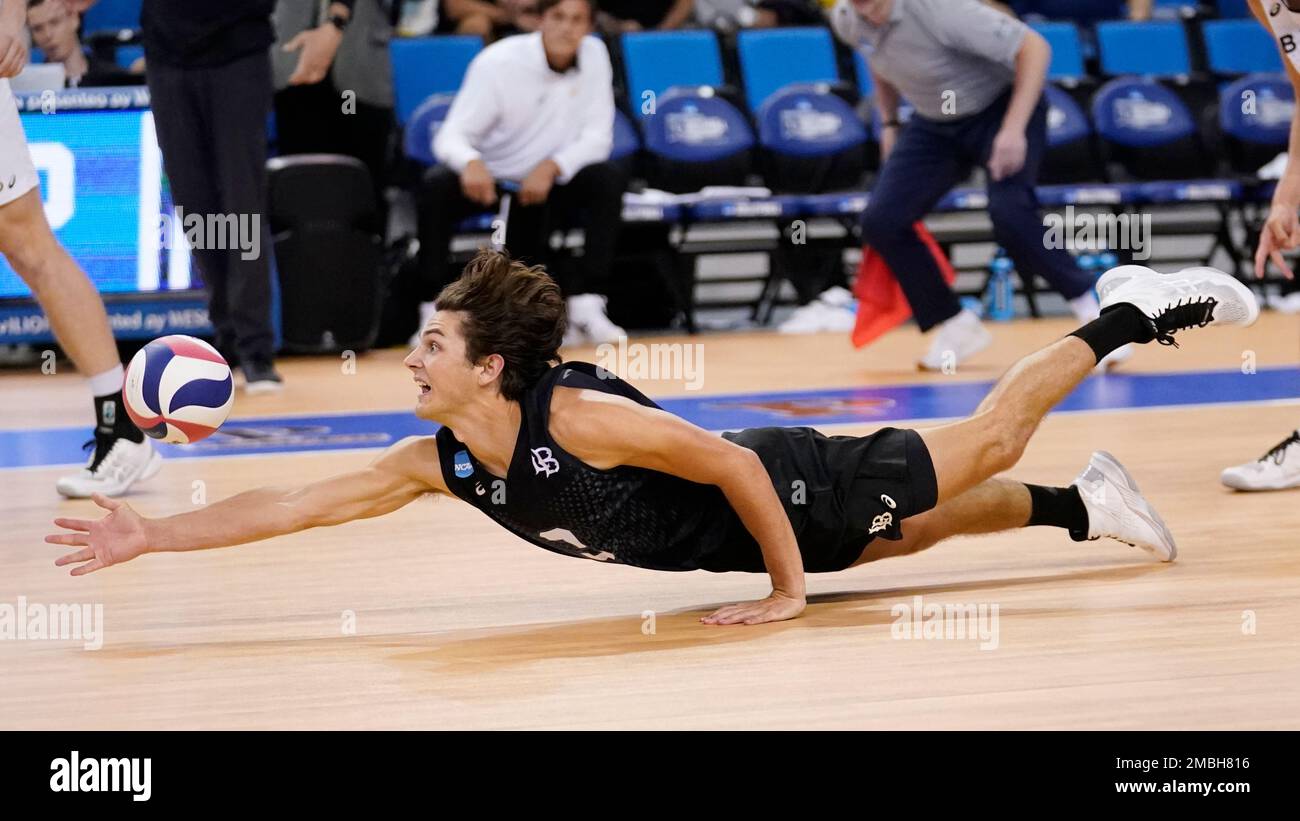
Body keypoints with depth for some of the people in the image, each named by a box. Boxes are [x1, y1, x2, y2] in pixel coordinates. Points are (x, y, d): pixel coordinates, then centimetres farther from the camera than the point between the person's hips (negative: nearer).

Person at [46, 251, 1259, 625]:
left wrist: (788, 589, -25)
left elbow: (734, 465, -33)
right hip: (745, 527, 6)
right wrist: (152, 537, -19)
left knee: (975, 453, 11)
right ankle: (1082, 505, 44)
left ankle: (1125, 317, 27)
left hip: (798, 490, -6)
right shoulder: (440, 464, -14)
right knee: (935, 525, 25)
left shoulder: (579, 419, -37)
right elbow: (291, 504, -12)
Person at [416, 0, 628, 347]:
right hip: (487, 181, -3)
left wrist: (552, 167, -29)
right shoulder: (497, 62, -16)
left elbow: (597, 137, -9)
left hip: (547, 186, 3)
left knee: (609, 177, -24)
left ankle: (586, 308, -23)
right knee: (436, 185, -33)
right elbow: (451, 136, -22)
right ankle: (433, 313, -27)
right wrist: (471, 163, -48)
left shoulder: (594, 55, -7)